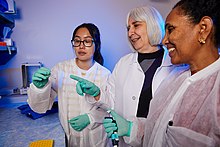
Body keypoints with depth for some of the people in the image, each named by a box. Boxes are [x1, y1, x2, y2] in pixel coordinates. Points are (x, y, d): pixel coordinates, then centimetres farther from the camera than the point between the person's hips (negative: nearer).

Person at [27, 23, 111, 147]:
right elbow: (40, 107, -10)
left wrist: (90, 118, -21)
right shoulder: (60, 69, -11)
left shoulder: (105, 74, -14)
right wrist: (40, 87, -28)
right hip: (70, 137, 1)